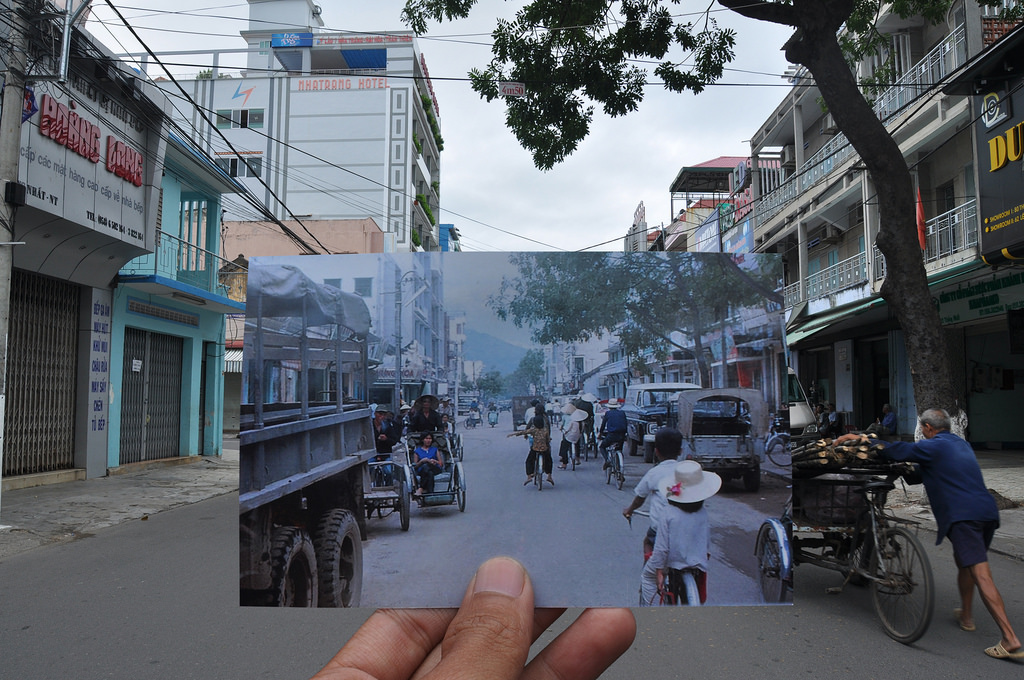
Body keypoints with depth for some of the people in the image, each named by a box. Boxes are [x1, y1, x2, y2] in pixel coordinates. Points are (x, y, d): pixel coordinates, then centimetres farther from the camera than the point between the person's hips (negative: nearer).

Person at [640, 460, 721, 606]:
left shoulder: (669, 514, -19)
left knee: (647, 575, 22)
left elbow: (662, 547, -18)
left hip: (673, 562, -3)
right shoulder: (703, 514, -7)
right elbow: (707, 543, 5)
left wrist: (659, 572, -8)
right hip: (698, 564, 3)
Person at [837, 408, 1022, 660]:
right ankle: (966, 616, 40)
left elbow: (897, 450, -9)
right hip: (986, 510, 9)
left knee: (981, 574, -12)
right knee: (964, 563, 26)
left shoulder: (933, 446, -2)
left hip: (963, 515, -9)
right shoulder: (962, 444, 23)